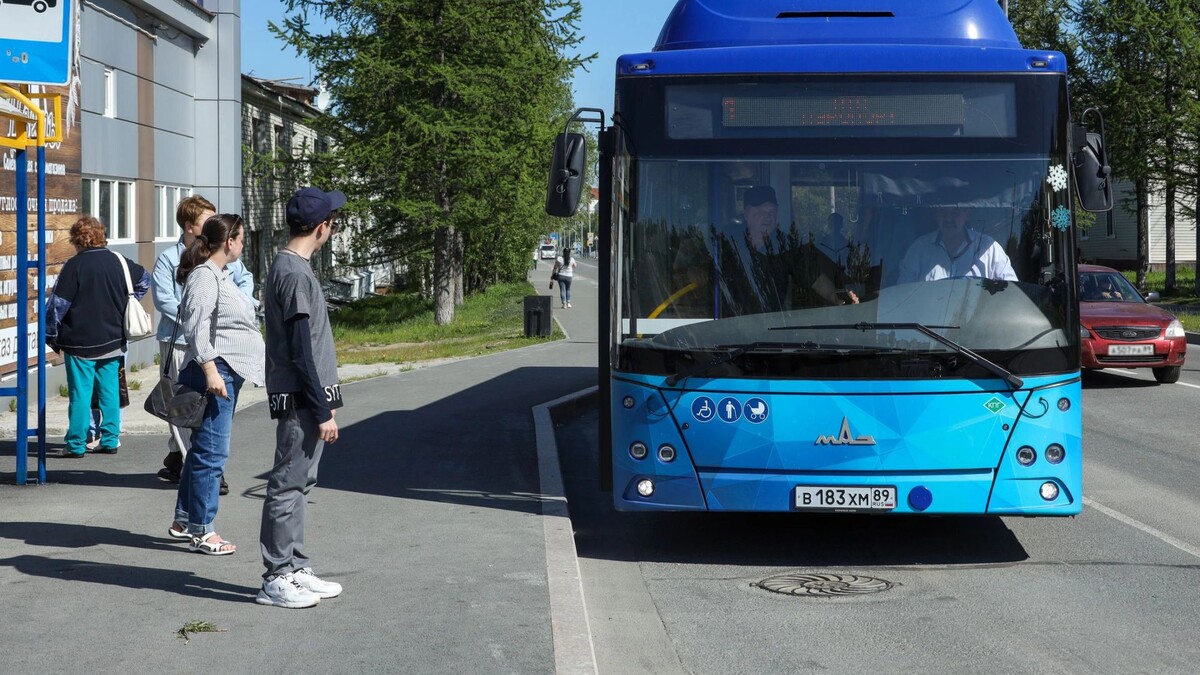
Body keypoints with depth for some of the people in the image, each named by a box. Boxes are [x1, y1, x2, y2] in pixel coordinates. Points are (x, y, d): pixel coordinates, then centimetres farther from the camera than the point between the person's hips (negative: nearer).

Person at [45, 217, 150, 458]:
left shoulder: (74, 266, -12)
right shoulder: (119, 262, 4)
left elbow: (57, 303, -11)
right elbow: (144, 279, 21)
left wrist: (51, 335, 0)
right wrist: (125, 305, 23)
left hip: (80, 343, -5)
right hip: (113, 341, 5)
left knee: (80, 393, 0)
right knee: (110, 391, 10)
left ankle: (76, 445, 3)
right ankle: (110, 441, 13)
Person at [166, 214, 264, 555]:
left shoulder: (221, 275, 19)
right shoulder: (204, 276, -13)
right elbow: (197, 326, -22)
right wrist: (210, 369, -28)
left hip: (227, 373, 11)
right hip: (215, 371, -11)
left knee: (204, 448, 16)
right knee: (211, 452, -8)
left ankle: (183, 520, 25)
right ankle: (201, 531, -4)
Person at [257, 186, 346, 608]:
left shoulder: (288, 268, 14)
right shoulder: (296, 274, -17)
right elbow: (301, 352, -20)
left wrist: (322, 403, 20)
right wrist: (323, 411, -18)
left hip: (301, 399, 10)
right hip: (301, 399, -10)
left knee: (298, 485, 14)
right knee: (288, 486, -4)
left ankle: (295, 570, 22)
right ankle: (276, 579, 1)